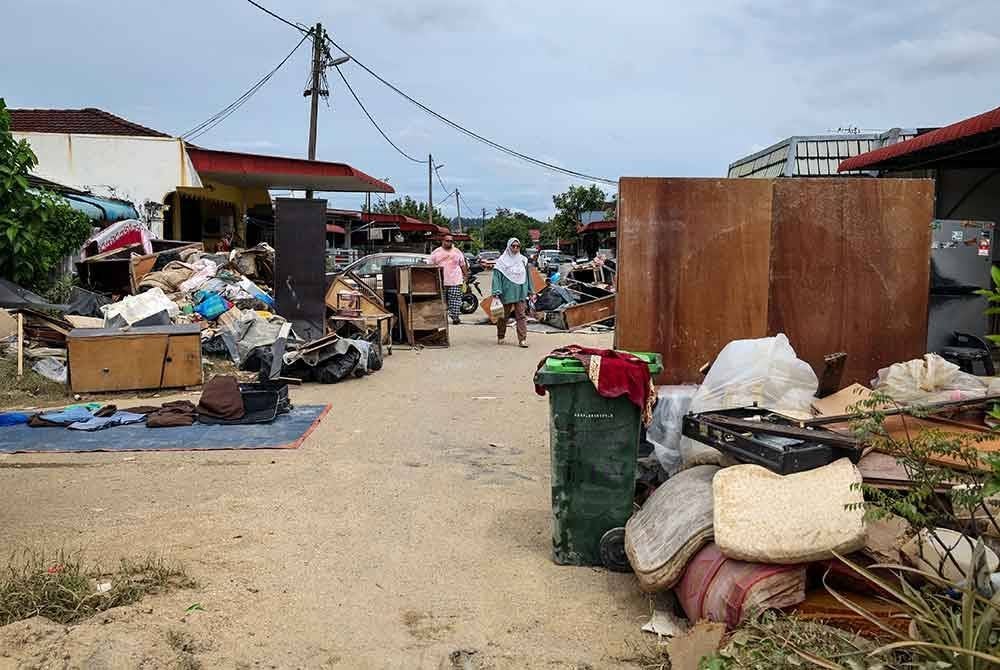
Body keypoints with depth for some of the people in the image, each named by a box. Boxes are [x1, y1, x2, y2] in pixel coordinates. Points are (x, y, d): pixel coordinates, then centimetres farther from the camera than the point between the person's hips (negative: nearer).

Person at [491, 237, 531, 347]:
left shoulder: (523, 260, 10)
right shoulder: (502, 260, -3)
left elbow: (527, 276, 17)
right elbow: (497, 276, -8)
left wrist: (529, 291, 16)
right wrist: (496, 292, -17)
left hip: (520, 292, 3)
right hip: (507, 292, -3)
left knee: (521, 316, -4)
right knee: (504, 315, 9)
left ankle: (523, 339, -5)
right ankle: (500, 336, 26)